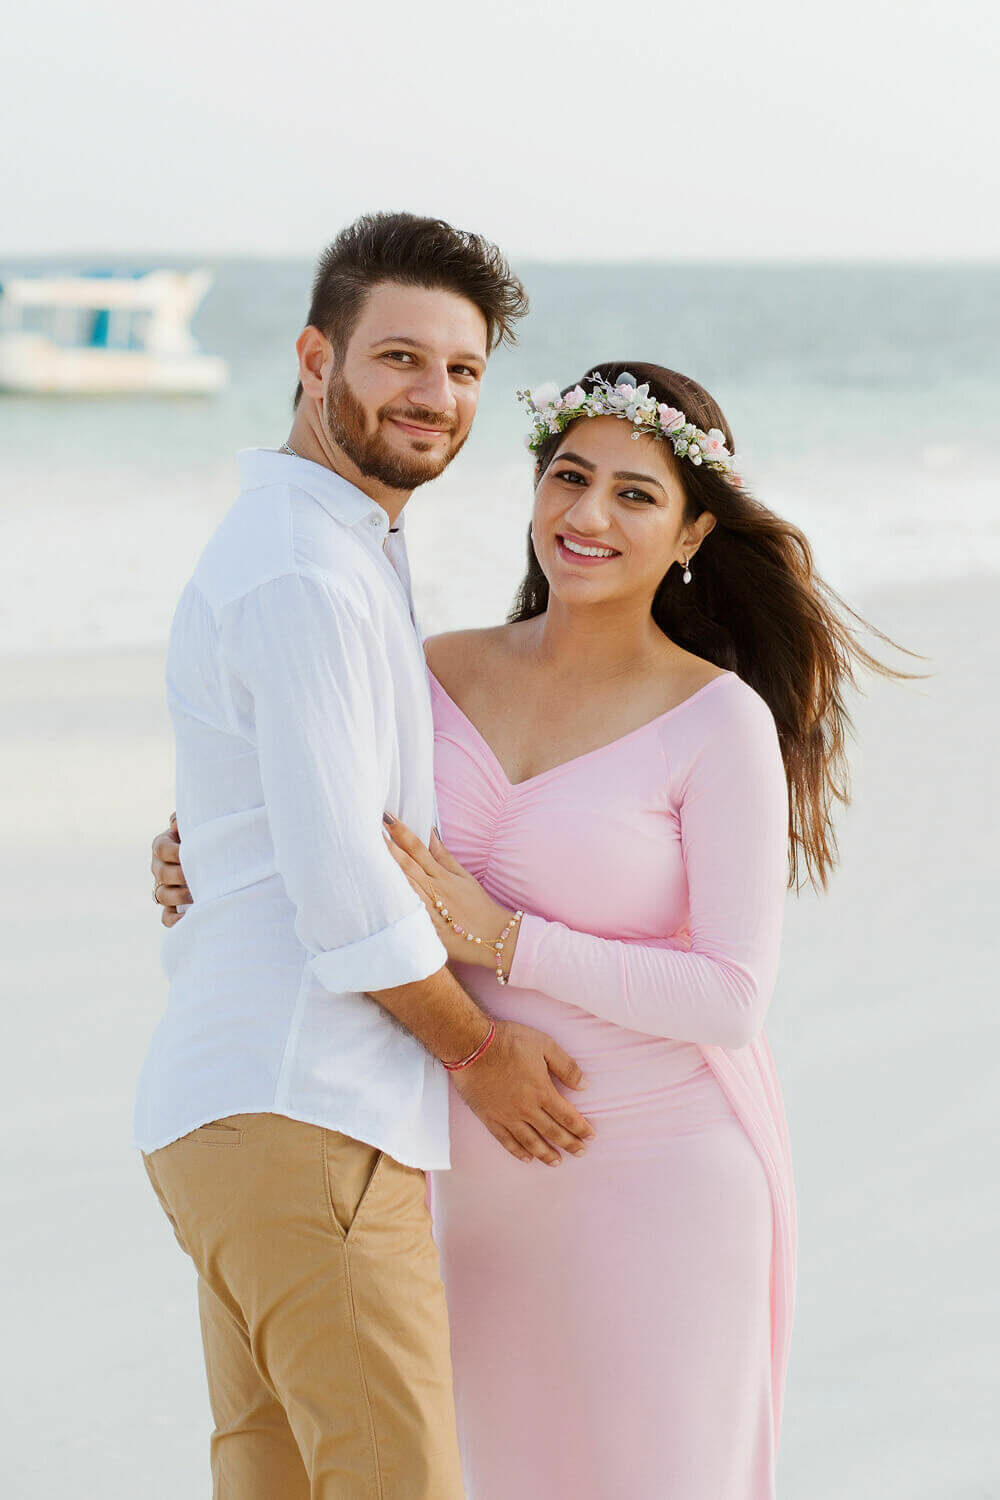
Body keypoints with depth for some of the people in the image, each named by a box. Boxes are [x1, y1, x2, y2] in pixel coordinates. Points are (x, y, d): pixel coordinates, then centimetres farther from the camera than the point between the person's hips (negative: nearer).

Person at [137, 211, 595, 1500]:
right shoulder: (304, 576, -13)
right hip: (300, 1116, -10)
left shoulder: (302, 550, 20)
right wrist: (480, 1051, -5)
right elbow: (338, 880, -18)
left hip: (239, 1112, 10)